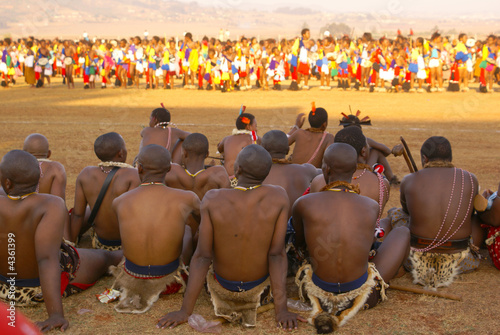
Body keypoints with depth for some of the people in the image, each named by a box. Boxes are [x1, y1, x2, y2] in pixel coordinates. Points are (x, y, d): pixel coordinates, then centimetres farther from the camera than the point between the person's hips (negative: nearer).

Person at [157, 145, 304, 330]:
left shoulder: (213, 199, -30)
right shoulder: (278, 196, -28)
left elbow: (202, 256, -27)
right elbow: (277, 254, -28)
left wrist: (185, 311, -21)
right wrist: (281, 311, -24)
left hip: (222, 285, 0)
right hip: (259, 285, 1)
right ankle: (251, 303, 39)